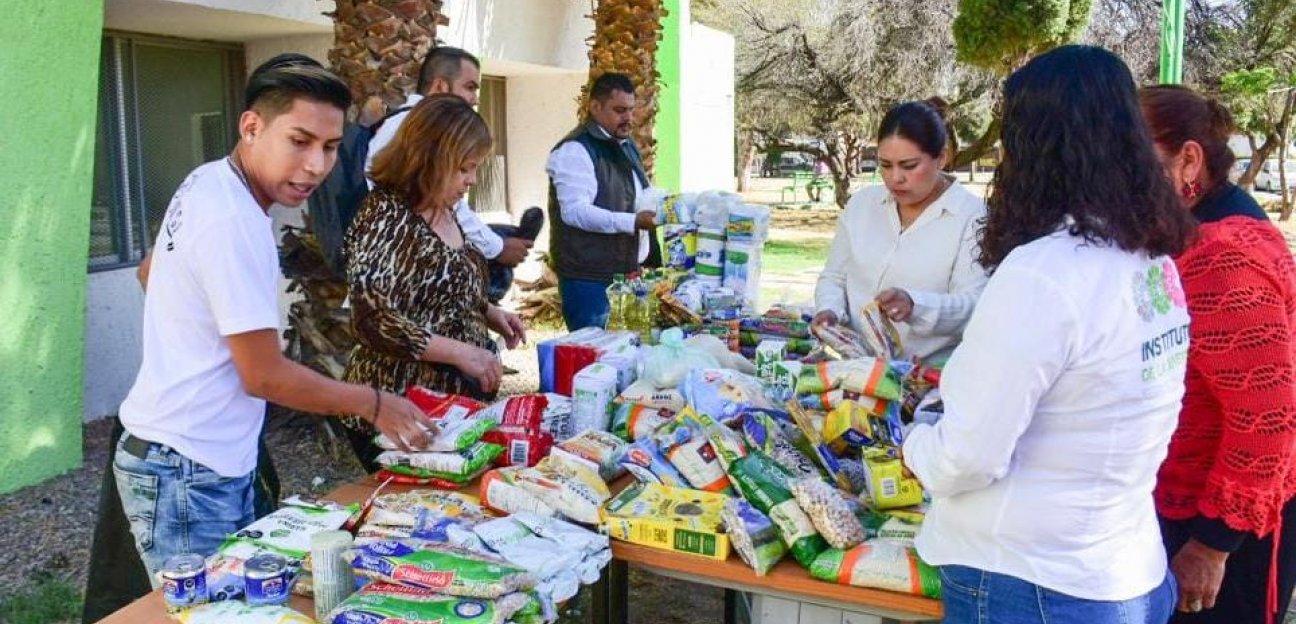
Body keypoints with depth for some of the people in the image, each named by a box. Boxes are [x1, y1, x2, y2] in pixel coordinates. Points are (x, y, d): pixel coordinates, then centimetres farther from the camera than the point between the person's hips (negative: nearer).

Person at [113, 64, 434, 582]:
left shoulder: (207, 182, 6)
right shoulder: (235, 222, -24)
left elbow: (151, 272, 22)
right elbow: (264, 376, -20)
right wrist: (374, 404, -11)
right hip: (189, 474, -9)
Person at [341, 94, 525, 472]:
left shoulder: (444, 211, 9)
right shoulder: (386, 215, -17)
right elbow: (373, 321, -24)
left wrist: (488, 313, 7)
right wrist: (460, 352, -24)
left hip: (456, 400, 8)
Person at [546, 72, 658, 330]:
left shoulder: (626, 145, 17)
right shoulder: (575, 150, -13)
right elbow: (574, 211, -23)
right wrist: (632, 222, -28)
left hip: (627, 272, 8)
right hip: (589, 279, -8)